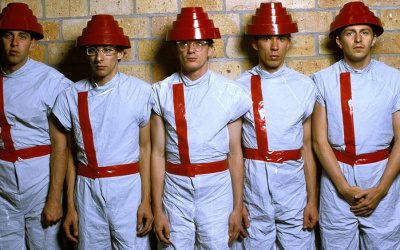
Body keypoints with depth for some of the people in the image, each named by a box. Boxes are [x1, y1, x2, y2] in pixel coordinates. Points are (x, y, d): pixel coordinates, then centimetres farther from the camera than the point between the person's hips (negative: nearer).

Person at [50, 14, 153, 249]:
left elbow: (144, 148, -1)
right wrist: (70, 207, 8)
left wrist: (146, 201, -3)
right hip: (88, 190, 2)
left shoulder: (140, 91, -6)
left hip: (128, 188, -2)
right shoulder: (72, 96, 1)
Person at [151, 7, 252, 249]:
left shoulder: (229, 92, -3)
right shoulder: (163, 92, -1)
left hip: (217, 187, 0)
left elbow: (235, 153, 1)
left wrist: (238, 207, 4)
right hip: (176, 188, 1)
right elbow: (158, 153, 0)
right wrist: (157, 209, 0)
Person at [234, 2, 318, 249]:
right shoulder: (241, 87, -4)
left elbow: (307, 147, 3)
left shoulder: (304, 86, 1)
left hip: (293, 183, 1)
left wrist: (313, 200, 3)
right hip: (253, 184, -1)